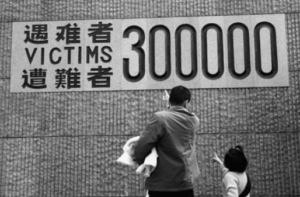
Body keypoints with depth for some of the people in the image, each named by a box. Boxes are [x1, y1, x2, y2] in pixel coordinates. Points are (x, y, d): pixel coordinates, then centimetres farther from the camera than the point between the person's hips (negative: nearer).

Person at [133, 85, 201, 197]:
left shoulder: (160, 118, -13)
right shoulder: (194, 120, 4)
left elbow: (142, 146, -16)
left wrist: (138, 159, 2)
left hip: (162, 184, -5)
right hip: (186, 183, 5)